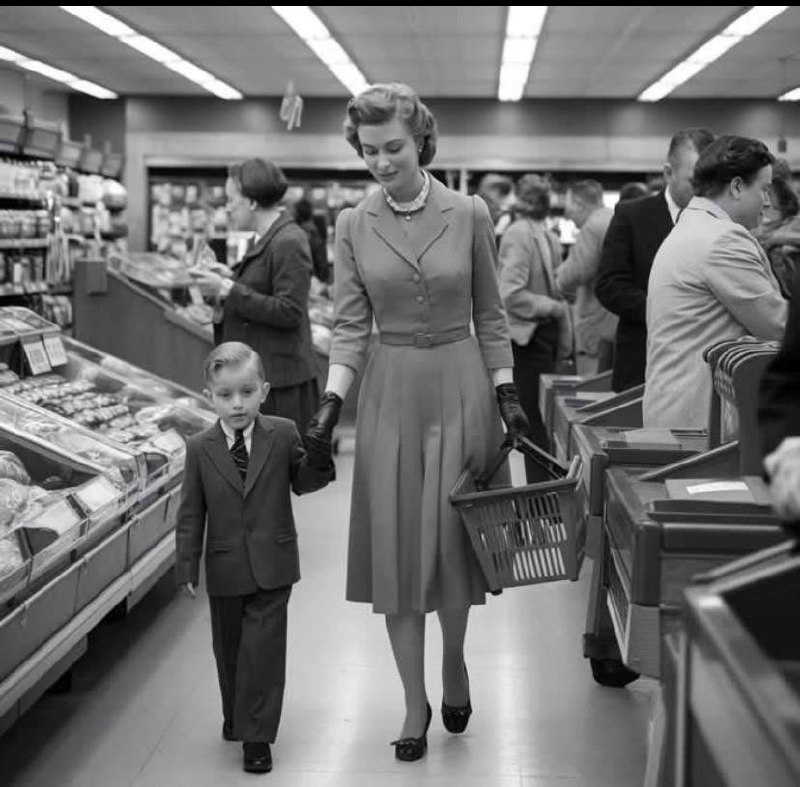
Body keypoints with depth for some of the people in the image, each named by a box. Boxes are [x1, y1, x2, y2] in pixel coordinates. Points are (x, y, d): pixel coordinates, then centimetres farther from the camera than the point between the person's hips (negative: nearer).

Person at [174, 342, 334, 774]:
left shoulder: (284, 434, -4)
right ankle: (235, 715, 39)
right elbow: (191, 512, 0)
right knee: (229, 648, 16)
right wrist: (187, 565, -4)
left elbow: (303, 482, 5)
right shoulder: (199, 448, -3)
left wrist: (318, 451, -15)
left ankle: (256, 735, 4)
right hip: (225, 568, 2)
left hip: (272, 567, -1)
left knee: (262, 647, -5)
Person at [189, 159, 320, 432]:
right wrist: (228, 280, 9)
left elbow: (289, 312, -21)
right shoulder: (265, 241, 17)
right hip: (254, 375, 10)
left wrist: (228, 290, -19)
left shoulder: (288, 243, -15)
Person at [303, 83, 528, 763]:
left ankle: (455, 661, 31)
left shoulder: (469, 215, -3)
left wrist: (506, 393, 0)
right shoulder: (354, 227, 1)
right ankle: (415, 703, 14)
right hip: (390, 392, 1)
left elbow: (490, 315, 4)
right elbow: (350, 325, 1)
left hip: (460, 385, -1)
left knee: (453, 538, 2)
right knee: (394, 546, 2)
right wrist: (333, 399, -10)